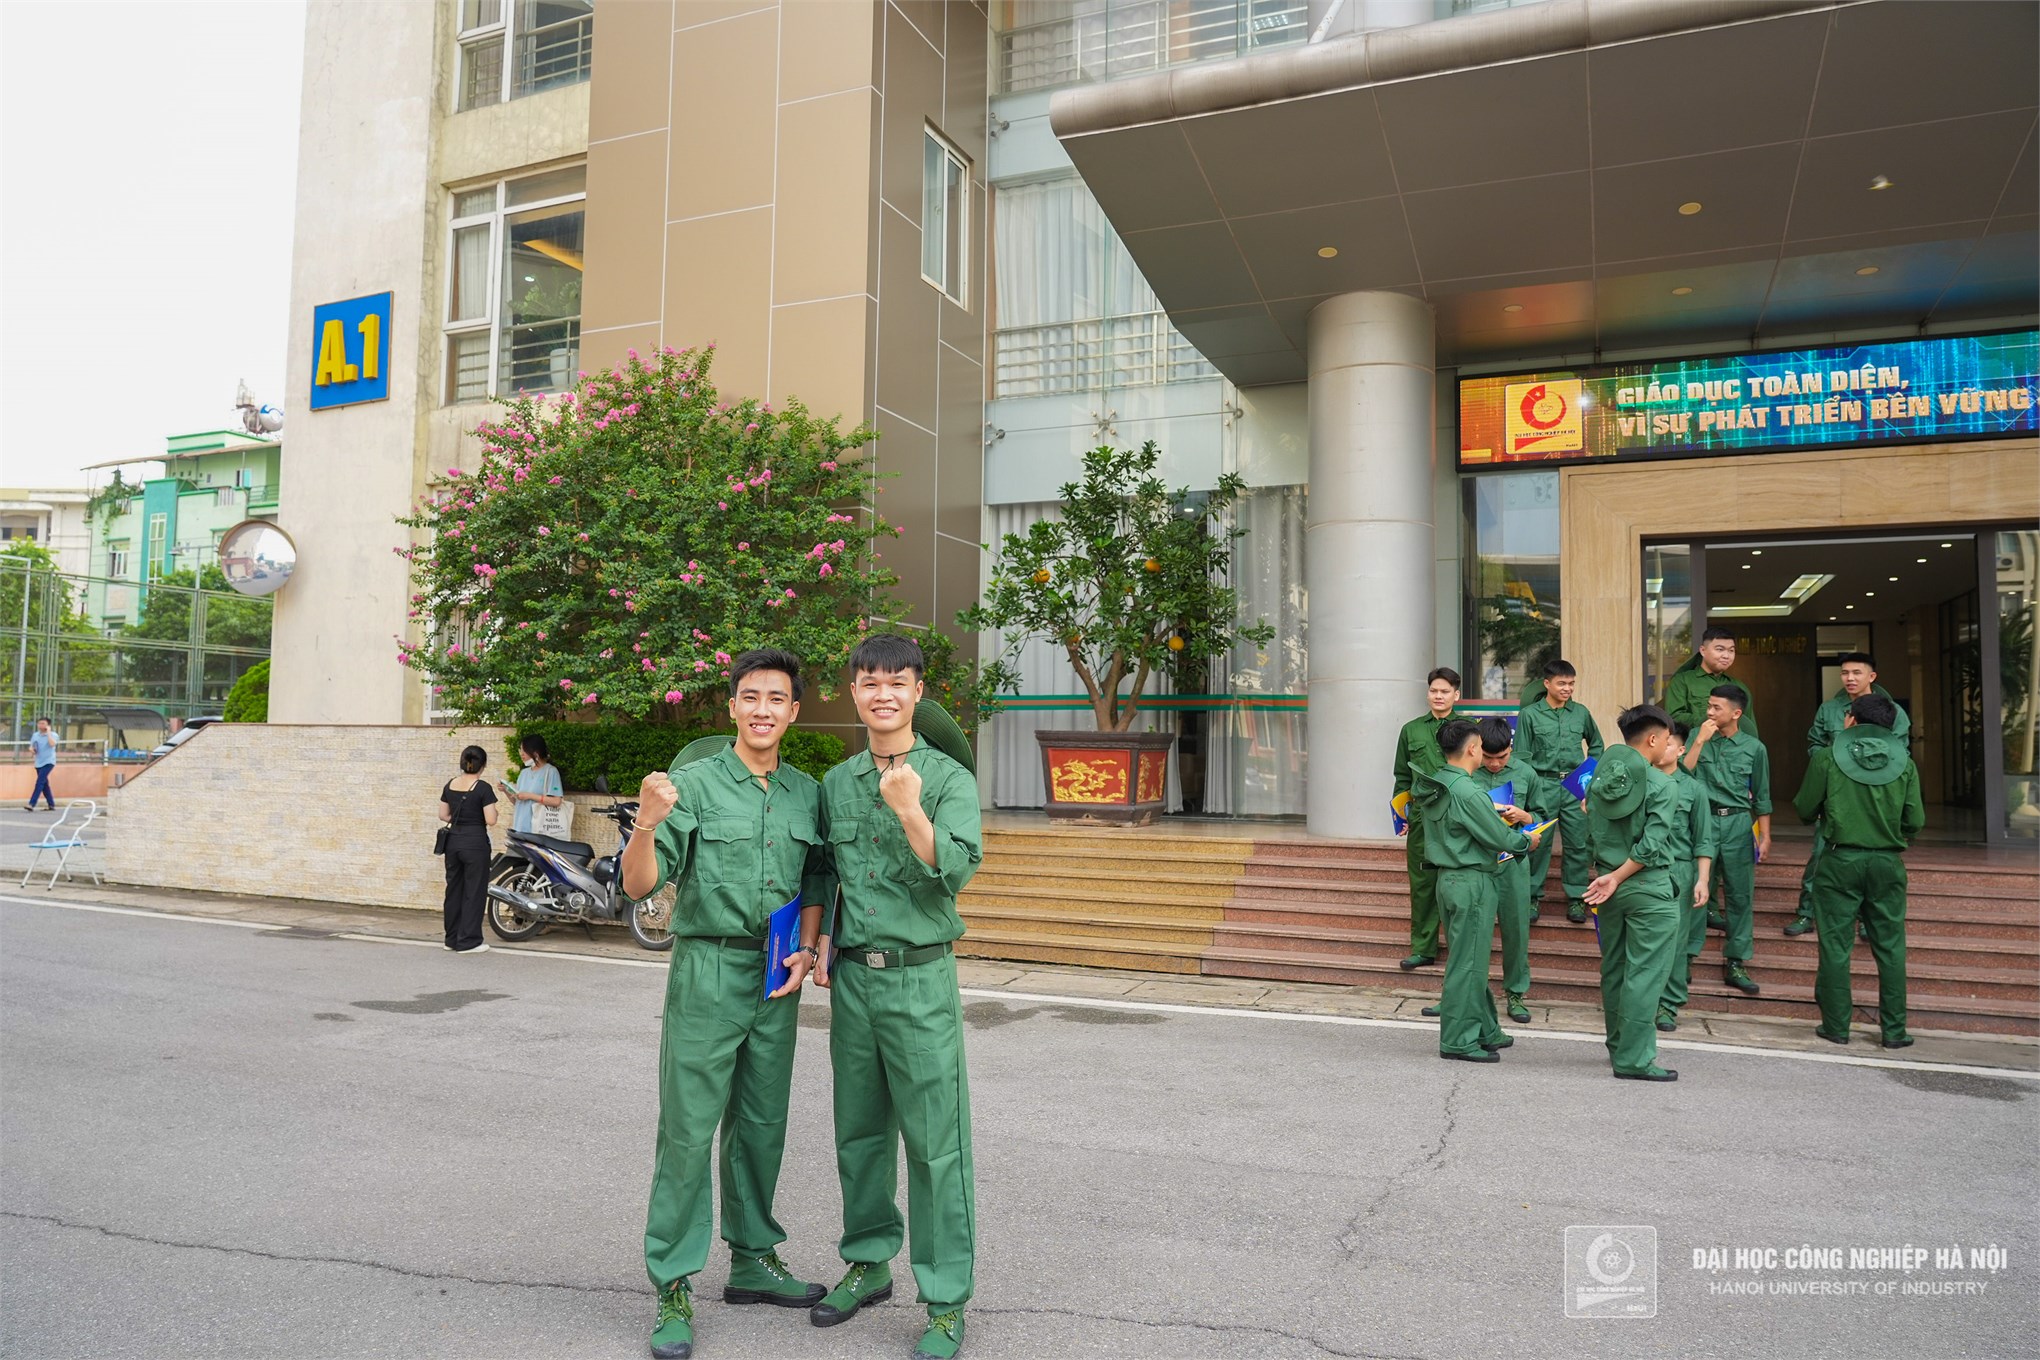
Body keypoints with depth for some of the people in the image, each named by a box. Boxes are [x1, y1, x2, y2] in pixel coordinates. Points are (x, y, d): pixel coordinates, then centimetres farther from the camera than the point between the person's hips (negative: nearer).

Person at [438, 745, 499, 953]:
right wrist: (493, 811, 5)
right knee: (474, 891, 2)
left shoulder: (450, 785, 5)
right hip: (475, 842, -6)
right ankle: (468, 941, 4)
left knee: (454, 889, 15)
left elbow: (443, 815, 10)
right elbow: (490, 820, -15)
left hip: (453, 841, 6)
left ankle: (452, 938, 22)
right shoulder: (483, 788, -13)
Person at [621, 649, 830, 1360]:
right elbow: (640, 884, -12)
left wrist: (806, 949, 1)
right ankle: (674, 1288, 11)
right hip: (707, 971, -4)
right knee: (688, 1131, -1)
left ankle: (753, 1260, 30)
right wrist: (646, 823, -30)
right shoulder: (692, 784, -7)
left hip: (777, 980, 5)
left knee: (762, 1126, 15)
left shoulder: (808, 793, 7)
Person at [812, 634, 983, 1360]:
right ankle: (868, 1263, 34)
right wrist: (823, 944, 6)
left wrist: (910, 811, -28)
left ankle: (946, 1300, 12)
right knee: (859, 1131, 16)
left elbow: (956, 870, -17)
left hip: (920, 979, -5)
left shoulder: (949, 779, -5)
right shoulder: (834, 783, 9)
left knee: (935, 1142, 0)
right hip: (852, 976, 5)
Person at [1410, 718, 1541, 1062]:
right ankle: (1458, 1040, 5)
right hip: (1473, 882, -9)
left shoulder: (1432, 786, 7)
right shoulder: (1468, 792, -21)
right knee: (1468, 963, -2)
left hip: (1449, 877, 9)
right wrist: (1527, 841, 6)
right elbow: (1499, 838, -15)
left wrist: (1509, 816, 6)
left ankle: (1485, 1031, 29)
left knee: (1470, 960, 17)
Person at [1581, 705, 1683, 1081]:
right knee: (1645, 974, -2)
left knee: (1614, 969, 16)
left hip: (1609, 884, 7)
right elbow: (1651, 846, -18)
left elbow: (1593, 833, 7)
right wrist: (1615, 878, -13)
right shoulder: (1661, 786, -12)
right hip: (1650, 888, -6)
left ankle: (1618, 1047, 28)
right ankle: (1633, 1060, -1)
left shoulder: (1599, 780, 5)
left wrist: (1608, 876, 13)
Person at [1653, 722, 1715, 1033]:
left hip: (1677, 871, 0)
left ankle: (1668, 1005, 12)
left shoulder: (1693, 789, 5)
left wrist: (1702, 880, -1)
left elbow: (1703, 841, 5)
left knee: (1674, 940, 1)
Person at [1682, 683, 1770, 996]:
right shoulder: (1698, 735, 3)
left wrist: (1765, 836, 6)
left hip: (1738, 823, 1)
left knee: (1740, 895, 3)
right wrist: (1701, 740, -13)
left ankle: (1735, 963, 12)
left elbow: (1761, 797, 10)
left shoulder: (1754, 748, 4)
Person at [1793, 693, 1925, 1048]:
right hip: (1888, 862, 2)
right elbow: (1915, 822, 1)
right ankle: (1894, 1030, 14)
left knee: (1835, 946, 5)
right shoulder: (1903, 763, 1)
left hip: (1841, 860, -2)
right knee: (1890, 947, 10)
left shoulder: (1827, 757, -5)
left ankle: (1836, 1026, 9)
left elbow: (1805, 809, 0)